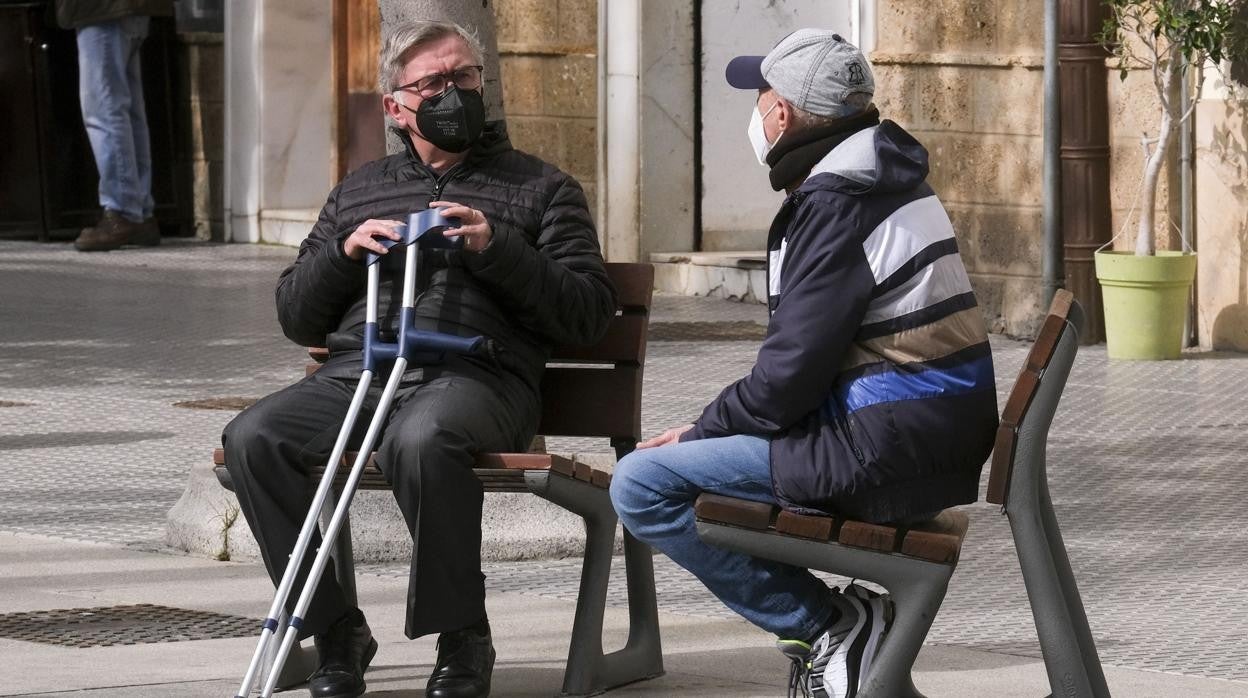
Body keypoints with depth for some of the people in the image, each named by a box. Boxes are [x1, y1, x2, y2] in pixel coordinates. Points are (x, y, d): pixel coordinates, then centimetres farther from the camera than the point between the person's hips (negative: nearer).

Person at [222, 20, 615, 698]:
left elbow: (589, 313, 5)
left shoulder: (541, 187, 18)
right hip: (354, 371, 4)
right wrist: (343, 250, 6)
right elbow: (296, 317, 24)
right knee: (251, 438, -25)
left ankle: (462, 641, -23)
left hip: (473, 373, -4)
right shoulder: (359, 190, 28)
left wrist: (497, 250, -7)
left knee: (422, 438, -40)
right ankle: (335, 630, -14)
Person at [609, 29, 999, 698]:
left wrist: (700, 431, -4)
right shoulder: (891, 184, 15)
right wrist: (711, 427, 16)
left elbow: (792, 372, -19)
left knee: (641, 485, -12)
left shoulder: (834, 206, -15)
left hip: (882, 453, -10)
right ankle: (837, 621, 17)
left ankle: (828, 626, -8)